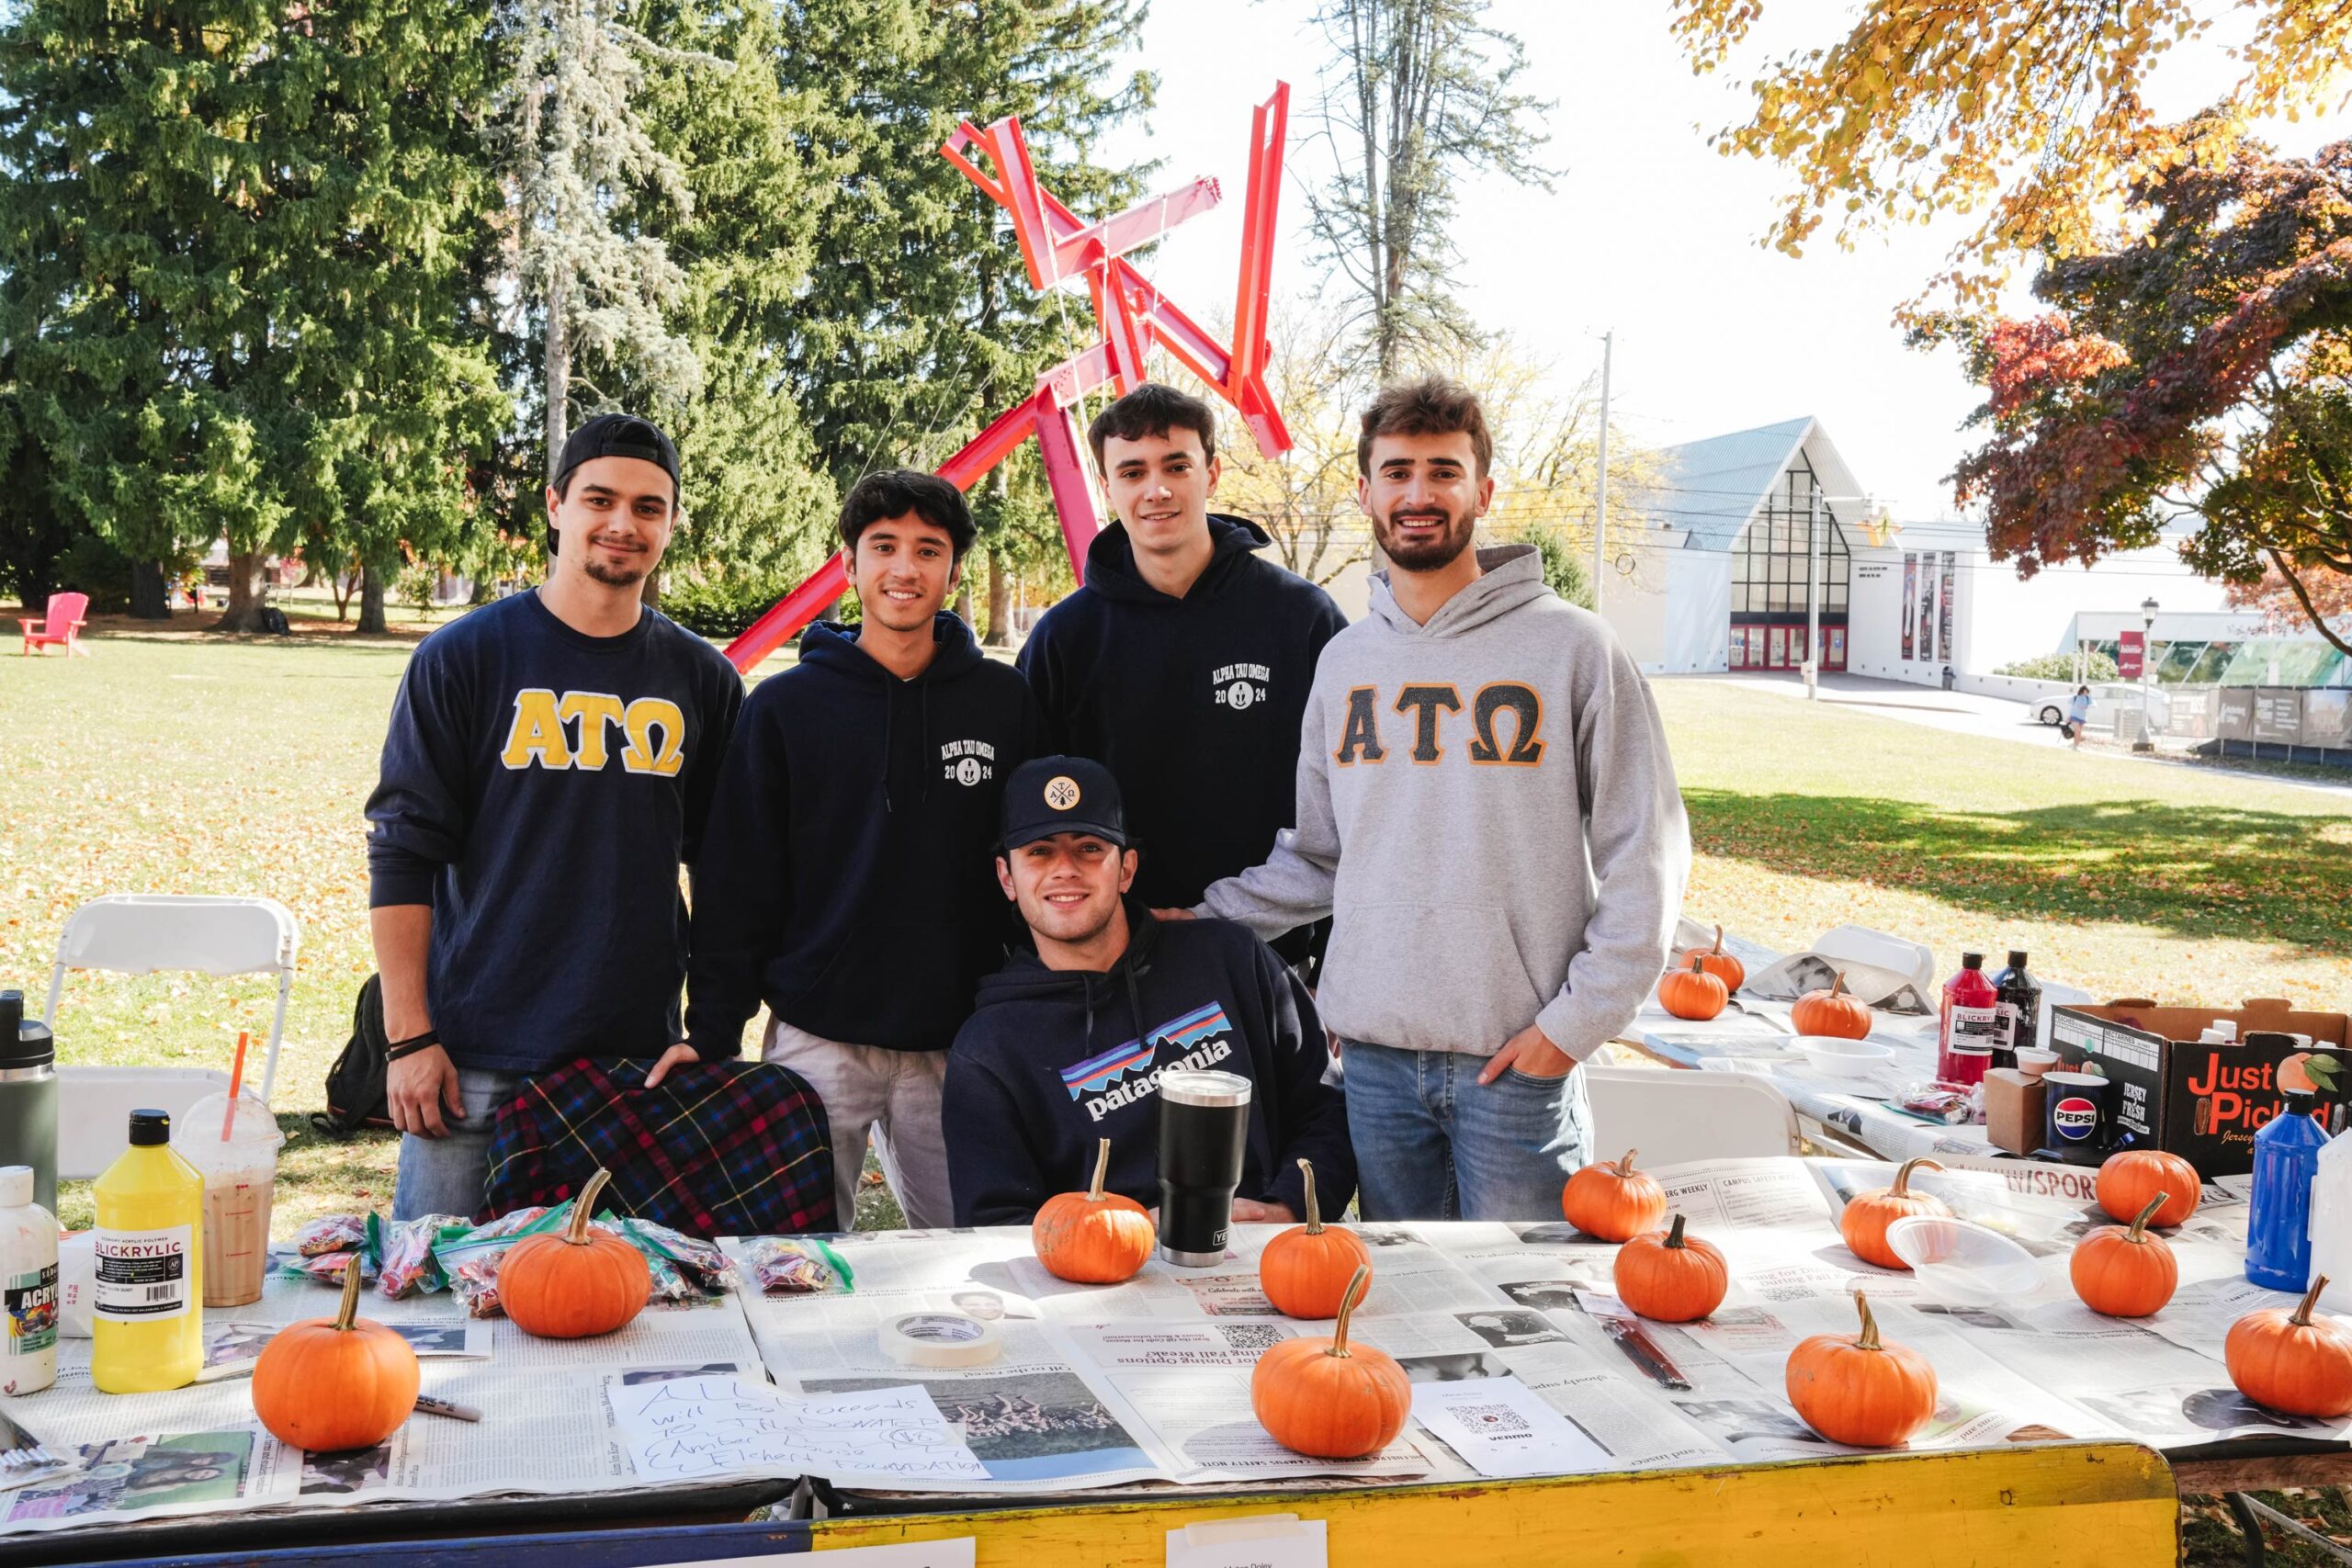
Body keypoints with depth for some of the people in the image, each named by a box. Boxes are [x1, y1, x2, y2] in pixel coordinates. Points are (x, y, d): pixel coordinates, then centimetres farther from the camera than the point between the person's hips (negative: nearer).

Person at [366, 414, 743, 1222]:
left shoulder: (702, 678, 8)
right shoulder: (462, 659, -1)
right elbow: (401, 857, -2)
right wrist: (408, 1039, -7)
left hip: (640, 1057, 2)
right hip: (474, 1060, -2)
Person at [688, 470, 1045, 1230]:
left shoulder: (1004, 702, 4)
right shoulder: (784, 705, 1)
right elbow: (735, 889, 2)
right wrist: (711, 1039, -3)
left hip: (957, 1045, 1)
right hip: (817, 1042, -1)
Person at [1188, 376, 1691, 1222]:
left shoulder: (1571, 648, -4)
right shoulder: (1344, 661, 11)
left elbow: (1646, 857, -4)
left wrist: (1576, 1019, -10)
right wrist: (1198, 924, 6)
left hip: (1518, 1060, -4)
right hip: (1376, 1054, 4)